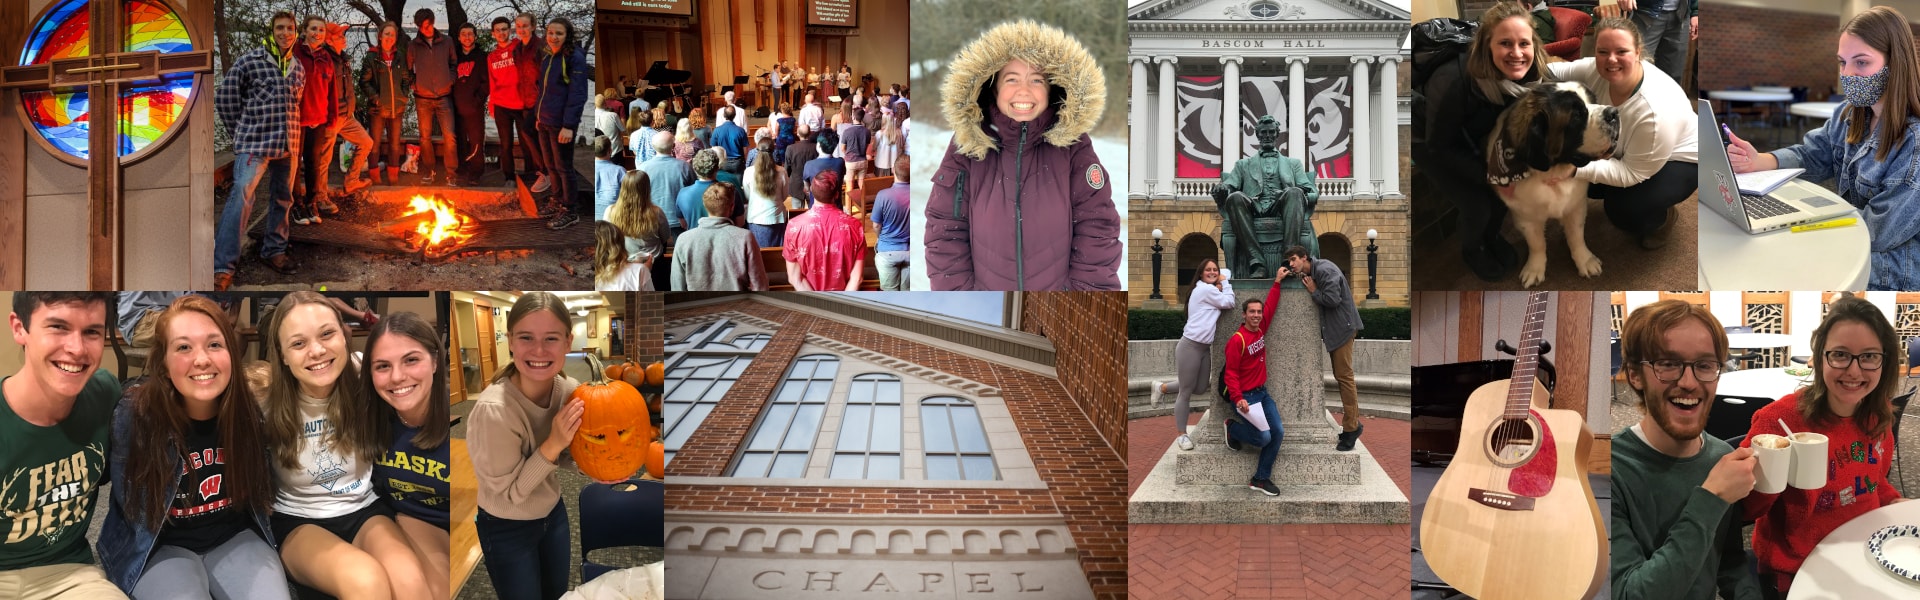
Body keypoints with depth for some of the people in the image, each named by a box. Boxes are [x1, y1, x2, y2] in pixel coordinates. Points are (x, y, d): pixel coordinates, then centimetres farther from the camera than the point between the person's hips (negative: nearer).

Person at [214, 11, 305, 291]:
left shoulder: (298, 69, 11)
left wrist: (289, 133, 13)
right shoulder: (250, 61, -4)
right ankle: (222, 267, -14)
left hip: (288, 145, 6)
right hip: (254, 143, -6)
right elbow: (224, 96, 2)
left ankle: (274, 251, 32)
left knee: (282, 199, 14)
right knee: (242, 198, -16)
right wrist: (242, 131, 3)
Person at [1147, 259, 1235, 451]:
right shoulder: (1206, 289, -11)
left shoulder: (1209, 291, 20)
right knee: (1186, 392, 0)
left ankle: (1161, 387, 30)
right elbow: (1229, 303, -8)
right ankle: (1182, 435, 8)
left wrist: (1220, 288, 1)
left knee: (1200, 388, 15)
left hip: (1205, 347, 10)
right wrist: (1225, 283, 4)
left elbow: (1221, 304, 13)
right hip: (1190, 346, -10)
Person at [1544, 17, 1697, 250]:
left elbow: (1632, 173, -32)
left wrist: (1576, 168, -42)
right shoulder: (1599, 70, -24)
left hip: (1677, 161, -7)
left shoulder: (1654, 111, -40)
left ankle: (1662, 218, 9)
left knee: (1623, 211, -25)